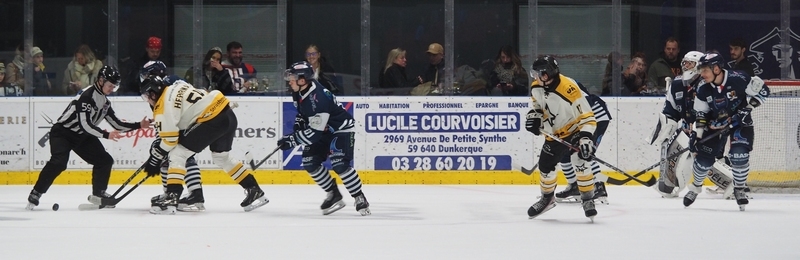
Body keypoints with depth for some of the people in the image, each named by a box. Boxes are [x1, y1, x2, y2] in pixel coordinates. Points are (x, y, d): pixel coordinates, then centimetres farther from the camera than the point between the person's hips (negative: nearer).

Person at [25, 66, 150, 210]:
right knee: (59, 162, -28)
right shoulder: (87, 95, -23)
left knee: (105, 160, 3)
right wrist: (106, 135, -34)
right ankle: (35, 194, -21)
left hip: (82, 136, 9)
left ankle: (98, 193, 18)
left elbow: (116, 124, 10)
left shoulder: (104, 101, 6)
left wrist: (139, 125, 2)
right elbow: (85, 124, -30)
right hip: (62, 132, -9)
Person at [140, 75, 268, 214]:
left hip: (213, 120, -9)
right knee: (222, 156, 29)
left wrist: (154, 160, 2)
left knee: (177, 154, -3)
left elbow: (170, 138, -8)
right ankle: (255, 191, 35)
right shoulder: (176, 87, 20)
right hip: (228, 115, 9)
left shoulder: (164, 104, -6)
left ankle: (172, 197, -12)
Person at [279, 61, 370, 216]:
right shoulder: (299, 92, -6)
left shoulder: (318, 98, -34)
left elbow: (314, 132, -33)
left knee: (340, 164, -25)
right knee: (310, 162, 0)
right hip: (324, 130, 10)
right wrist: (298, 125, 1)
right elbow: (302, 111, 18)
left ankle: (360, 199, -11)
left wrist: (292, 140, -30)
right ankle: (334, 195, 14)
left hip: (341, 129, -10)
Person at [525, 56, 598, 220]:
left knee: (580, 162, -24)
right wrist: (534, 115, -6)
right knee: (545, 165, 8)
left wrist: (586, 137, -43)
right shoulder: (537, 87, -13)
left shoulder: (569, 89, -34)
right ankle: (547, 198, 32)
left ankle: (588, 200, -10)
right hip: (555, 133, 7)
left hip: (576, 129, -7)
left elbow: (587, 117, -32)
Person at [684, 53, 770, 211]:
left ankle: (739, 190, 1)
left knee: (739, 155, -21)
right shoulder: (703, 90, -13)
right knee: (704, 156, -1)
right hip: (715, 124, 3)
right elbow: (701, 114, -1)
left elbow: (763, 90, -17)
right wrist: (697, 133, -10)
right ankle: (695, 187, 25)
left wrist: (747, 108, -24)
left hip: (740, 122, -3)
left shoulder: (738, 79, -26)